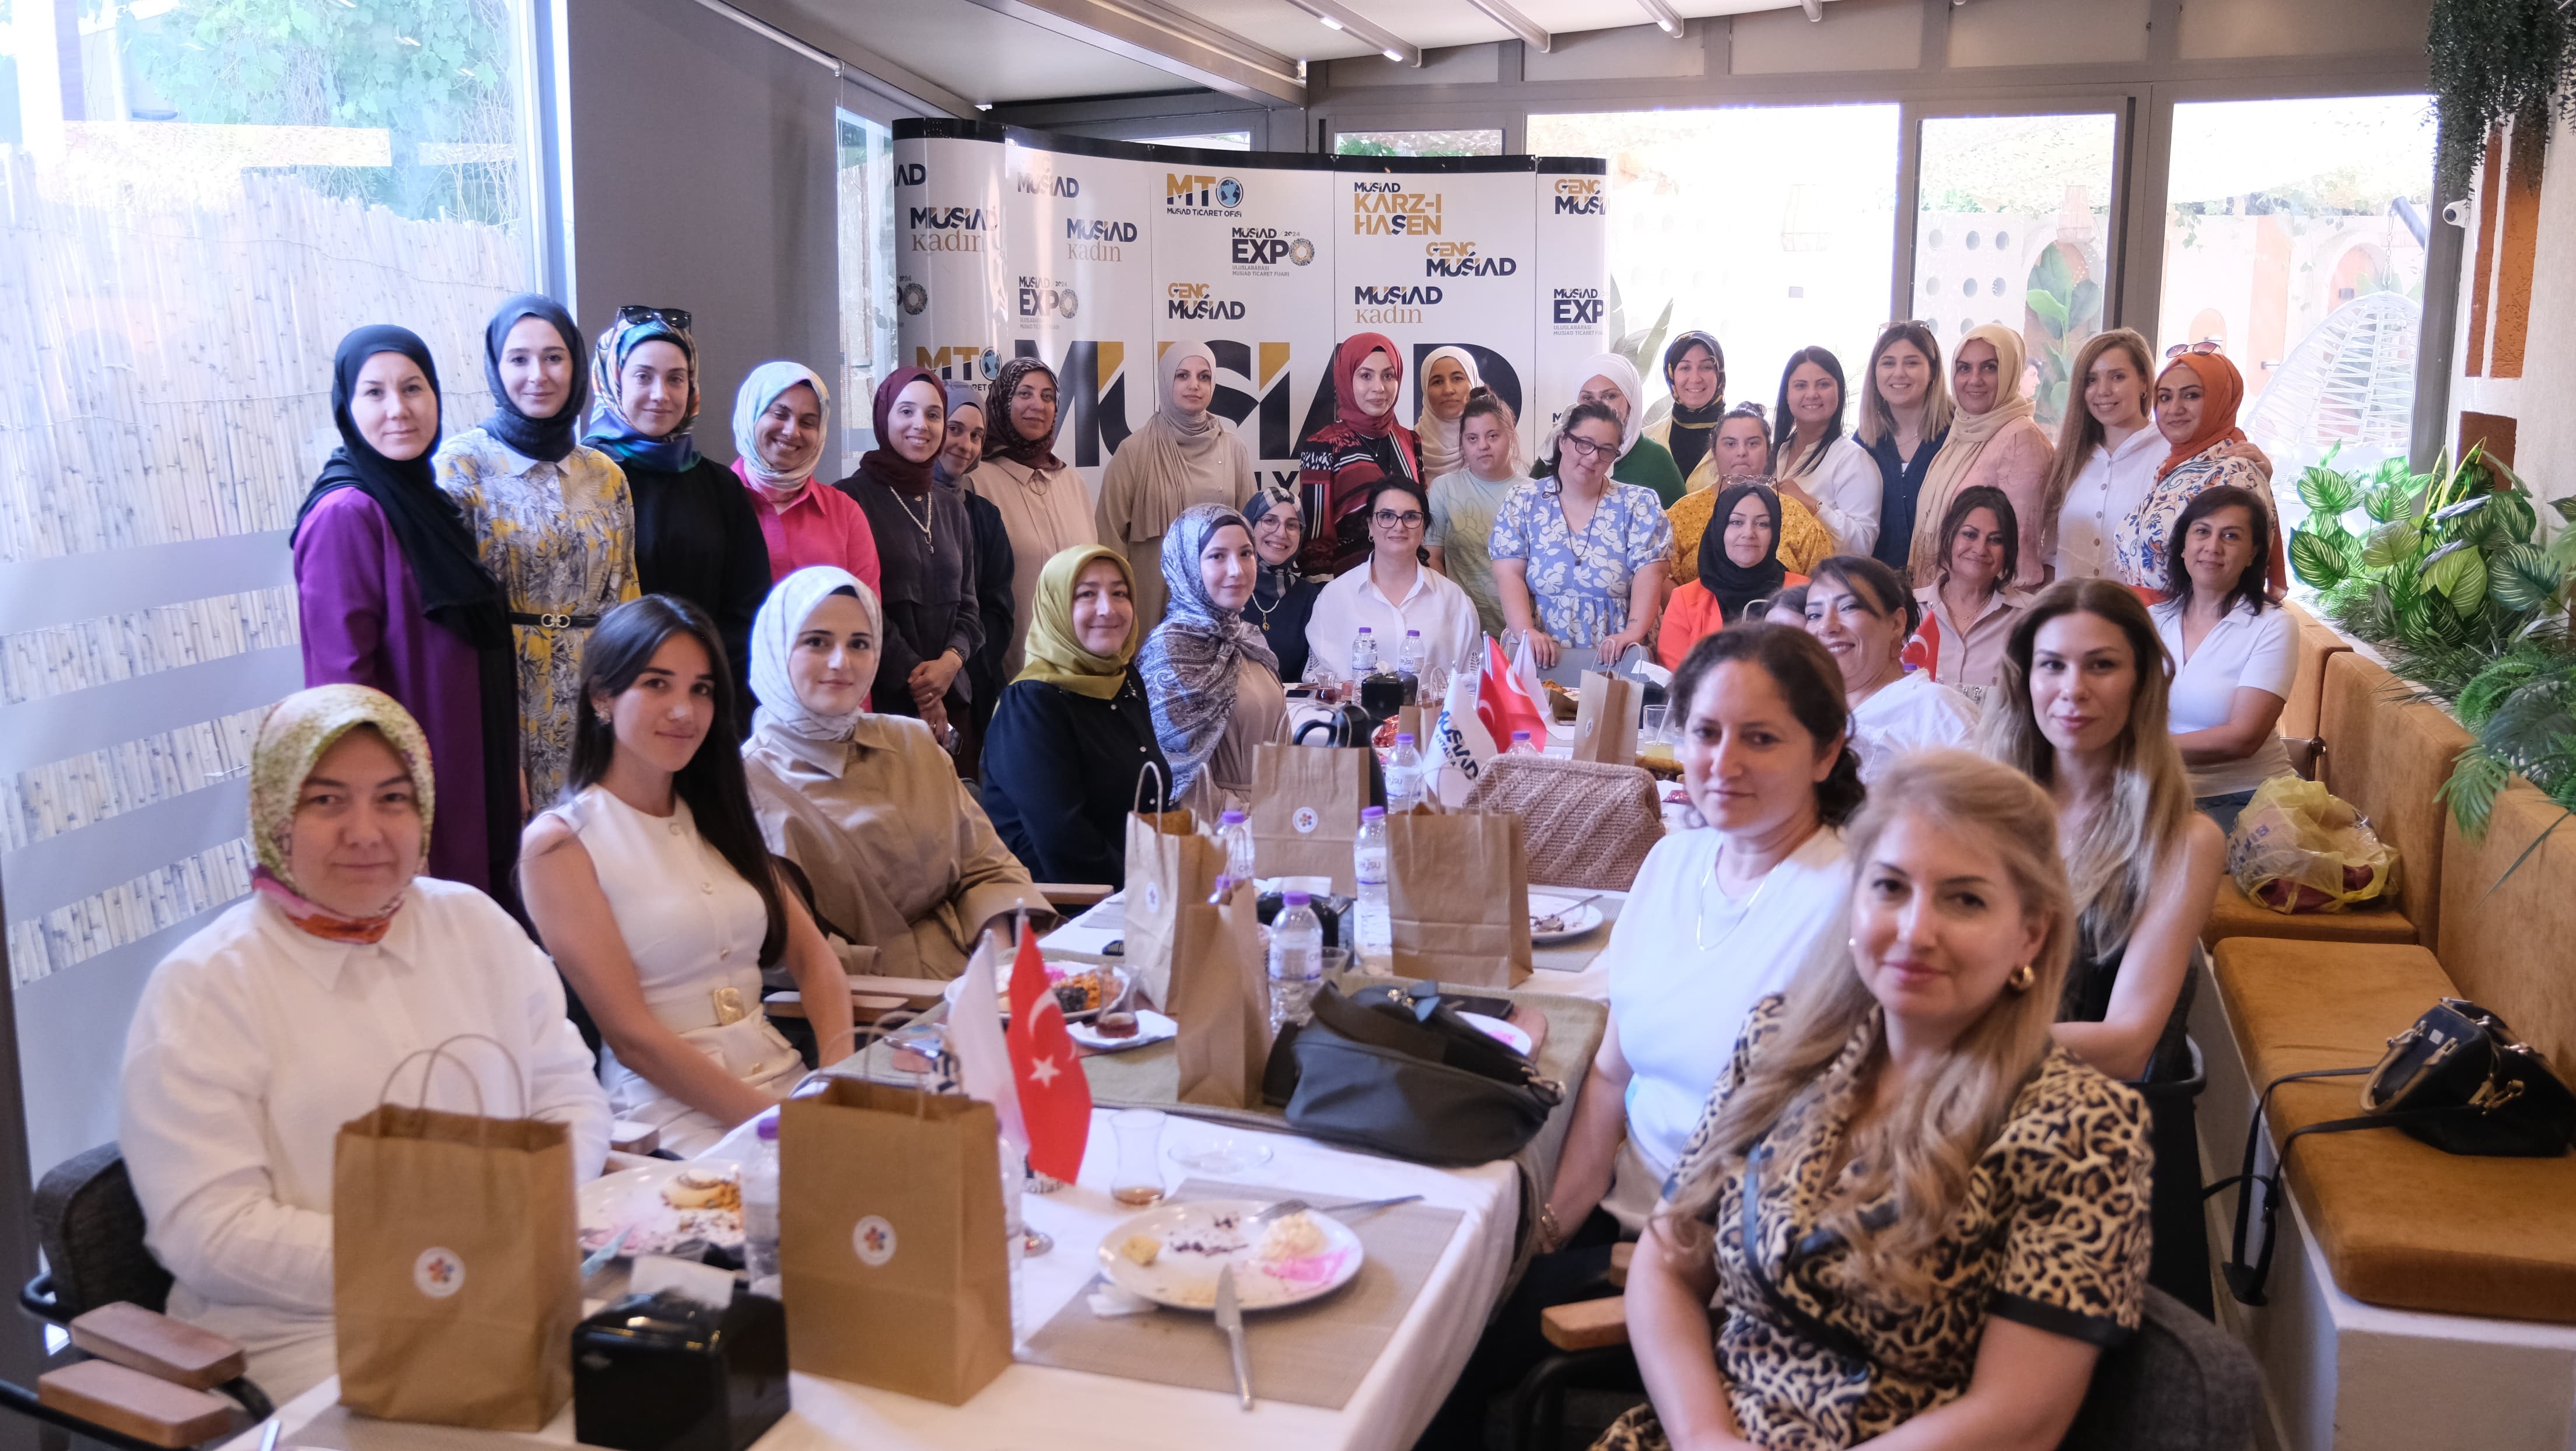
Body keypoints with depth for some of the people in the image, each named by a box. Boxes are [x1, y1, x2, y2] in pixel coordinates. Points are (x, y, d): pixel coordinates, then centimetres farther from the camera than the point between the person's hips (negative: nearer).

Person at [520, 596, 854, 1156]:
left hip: (787, 1080, 6)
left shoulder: (718, 820, 18)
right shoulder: (560, 842, -2)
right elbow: (631, 1035, -9)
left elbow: (813, 958, 11)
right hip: (671, 1110, -6)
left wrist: (841, 1082, -9)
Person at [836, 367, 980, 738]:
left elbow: (966, 605, 12)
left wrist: (951, 661, -8)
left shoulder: (952, 508, 14)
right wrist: (914, 678, -13)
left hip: (949, 700, 5)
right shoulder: (852, 498, -4)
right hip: (880, 699, -5)